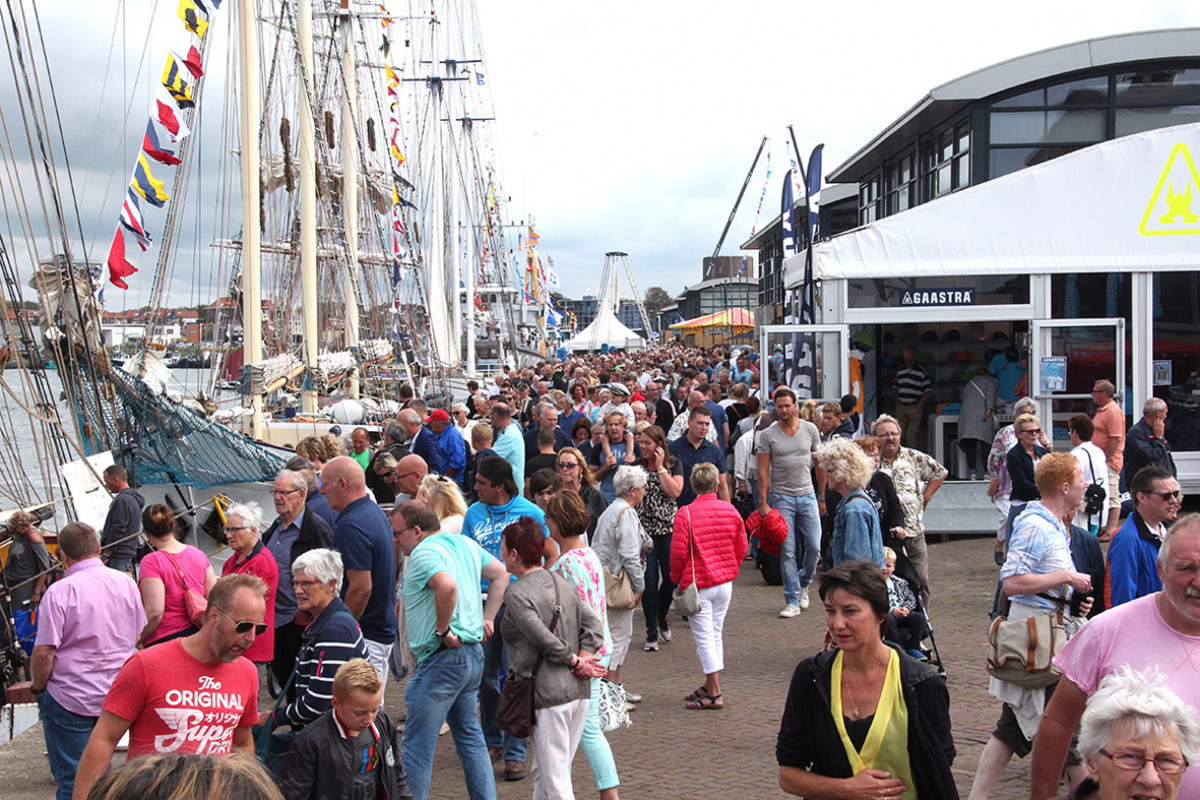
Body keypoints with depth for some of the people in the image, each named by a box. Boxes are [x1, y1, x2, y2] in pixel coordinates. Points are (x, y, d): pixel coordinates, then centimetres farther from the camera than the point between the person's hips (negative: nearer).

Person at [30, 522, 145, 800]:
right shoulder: (125, 583, 1)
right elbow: (138, 636, 11)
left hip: (70, 699, -5)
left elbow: (44, 653, -18)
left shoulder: (59, 592, -17)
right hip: (116, 696, 5)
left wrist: (38, 687, 0)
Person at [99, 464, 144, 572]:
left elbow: (118, 531, -19)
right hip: (128, 553, 10)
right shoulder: (134, 497, 16)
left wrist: (105, 555, -15)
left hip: (117, 557, -10)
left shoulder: (122, 500, -15)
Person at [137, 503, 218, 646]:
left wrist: (138, 639, -5)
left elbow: (155, 613, -19)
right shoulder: (198, 554, 4)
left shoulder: (151, 562, -15)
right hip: (198, 634, 6)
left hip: (164, 639, -6)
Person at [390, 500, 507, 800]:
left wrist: (443, 631, -22)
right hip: (474, 652, 10)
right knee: (470, 737, 19)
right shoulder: (465, 543, 12)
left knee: (416, 746, -2)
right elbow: (501, 574, 21)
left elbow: (448, 586, -34)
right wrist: (487, 618, 16)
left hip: (441, 658, -10)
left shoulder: (423, 553, -15)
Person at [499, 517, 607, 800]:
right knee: (542, 772, 19)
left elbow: (544, 639, -19)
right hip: (578, 691, 8)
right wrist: (581, 661, -2)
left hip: (548, 694, -8)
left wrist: (574, 661, -5)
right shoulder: (560, 582, 11)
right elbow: (593, 623, 6)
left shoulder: (517, 594, -12)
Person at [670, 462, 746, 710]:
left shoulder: (685, 514, -15)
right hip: (725, 582, 5)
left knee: (704, 636, 0)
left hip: (698, 584, -5)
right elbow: (741, 547, 7)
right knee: (716, 633, 15)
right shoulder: (730, 510, 0)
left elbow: (679, 551, -13)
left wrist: (676, 577, 4)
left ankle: (714, 694, 0)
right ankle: (710, 686, 24)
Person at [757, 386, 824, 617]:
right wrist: (763, 503, -8)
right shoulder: (768, 435, -2)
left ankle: (803, 584, 26)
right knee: (787, 551, -3)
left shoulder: (810, 429, 4)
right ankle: (792, 600, 3)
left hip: (807, 495, 2)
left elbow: (819, 464, 11)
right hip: (781, 497, -2)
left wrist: (822, 496, 11)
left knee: (814, 547, -1)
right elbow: (763, 470, -3)